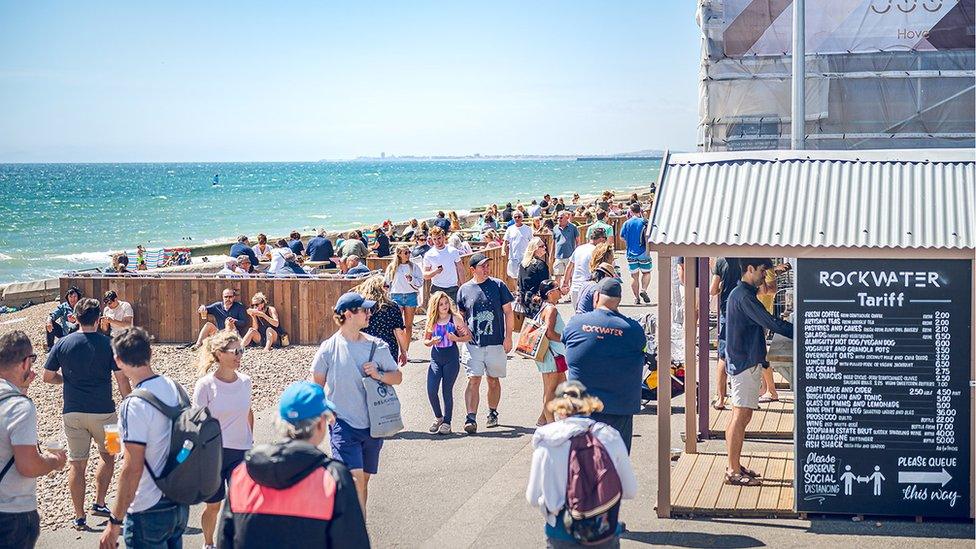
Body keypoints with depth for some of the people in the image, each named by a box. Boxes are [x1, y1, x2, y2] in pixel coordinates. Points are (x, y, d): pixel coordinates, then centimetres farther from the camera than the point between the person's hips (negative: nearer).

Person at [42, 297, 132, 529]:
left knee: (76, 463, 8)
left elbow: (47, 377, 5)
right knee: (107, 456, 22)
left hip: (72, 412, 2)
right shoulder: (109, 345, -7)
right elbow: (122, 382, -8)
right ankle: (99, 504, 22)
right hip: (102, 412, -1)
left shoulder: (62, 344, -1)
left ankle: (79, 517, 10)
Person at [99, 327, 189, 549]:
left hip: (149, 513, -7)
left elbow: (132, 469, -23)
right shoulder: (175, 387, 1)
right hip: (180, 504, 7)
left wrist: (114, 523, -17)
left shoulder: (135, 405, -21)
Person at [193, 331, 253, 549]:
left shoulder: (245, 381, 1)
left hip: (241, 453, 2)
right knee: (213, 505, 12)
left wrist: (250, 442, 16)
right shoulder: (205, 385, -11)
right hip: (214, 452, -2)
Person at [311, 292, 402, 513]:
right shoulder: (329, 348, -4)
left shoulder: (377, 346, 3)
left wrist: (379, 375, -9)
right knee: (355, 477, -17)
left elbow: (398, 377, 9)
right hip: (343, 422, -4)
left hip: (372, 423, 4)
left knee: (363, 479, 13)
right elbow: (317, 385, 6)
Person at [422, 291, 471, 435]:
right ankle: (438, 417, 17)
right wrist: (431, 342, -10)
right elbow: (425, 340, 11)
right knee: (431, 390, -6)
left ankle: (447, 422, 14)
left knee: (447, 391, 1)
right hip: (435, 358, 3)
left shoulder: (455, 319, -5)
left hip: (452, 359, -2)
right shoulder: (431, 321, 2)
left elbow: (468, 336, -1)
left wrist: (456, 339, -18)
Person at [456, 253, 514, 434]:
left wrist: (508, 337, -1)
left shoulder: (498, 285, 2)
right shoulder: (464, 289, 4)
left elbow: (508, 312, 5)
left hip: (496, 343, 1)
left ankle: (493, 413, 28)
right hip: (473, 344, 0)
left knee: (493, 380, 10)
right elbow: (460, 316, 14)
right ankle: (471, 418, -13)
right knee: (473, 380, -10)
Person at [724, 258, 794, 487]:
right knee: (741, 416, -7)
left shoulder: (741, 293, 16)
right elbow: (770, 323, -22)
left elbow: (763, 323, 21)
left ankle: (735, 466, 19)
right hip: (745, 363, -11)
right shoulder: (744, 296, -17)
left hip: (744, 362, 11)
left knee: (741, 416, 13)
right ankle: (734, 472, -4)